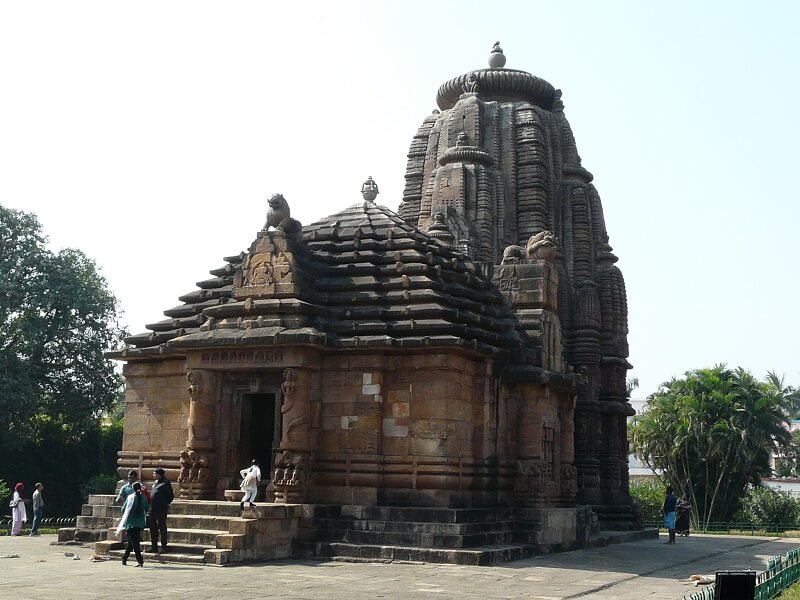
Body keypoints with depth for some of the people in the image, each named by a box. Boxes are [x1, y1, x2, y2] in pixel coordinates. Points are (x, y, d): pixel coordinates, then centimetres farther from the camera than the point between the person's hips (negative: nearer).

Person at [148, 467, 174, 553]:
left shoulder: (166, 483, -7)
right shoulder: (155, 483, 17)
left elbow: (171, 496, -6)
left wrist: (165, 503, -4)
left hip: (161, 509, -8)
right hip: (153, 508, 8)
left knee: (162, 528, -3)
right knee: (153, 528, 10)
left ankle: (164, 547, 2)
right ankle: (153, 547, 18)